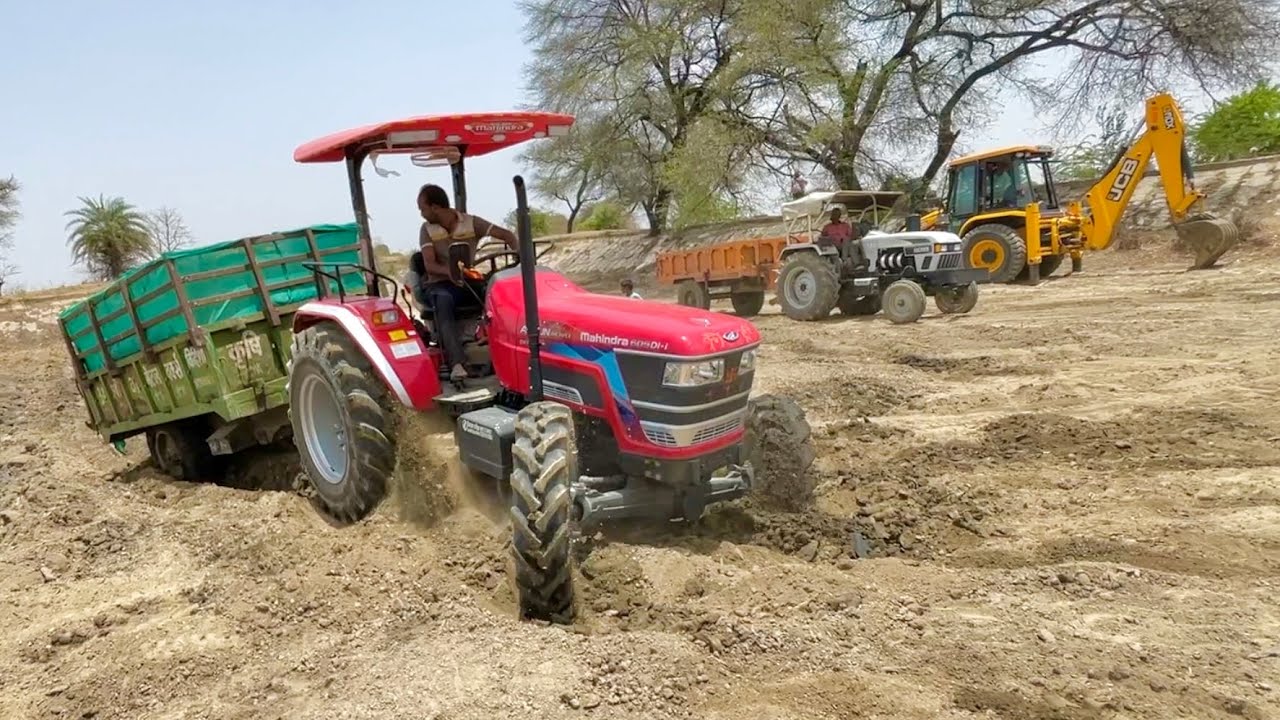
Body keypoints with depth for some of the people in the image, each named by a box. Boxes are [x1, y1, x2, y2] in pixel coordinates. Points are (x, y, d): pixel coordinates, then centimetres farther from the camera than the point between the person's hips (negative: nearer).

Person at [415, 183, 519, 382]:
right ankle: (457, 363, -53)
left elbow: (506, 235, -1)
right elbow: (429, 265, -9)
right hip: (440, 283, -2)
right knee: (444, 301, -39)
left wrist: (519, 253, -22)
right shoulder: (427, 229, 1)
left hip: (468, 280, 2)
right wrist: (451, 272, -30)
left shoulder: (471, 223, 1)